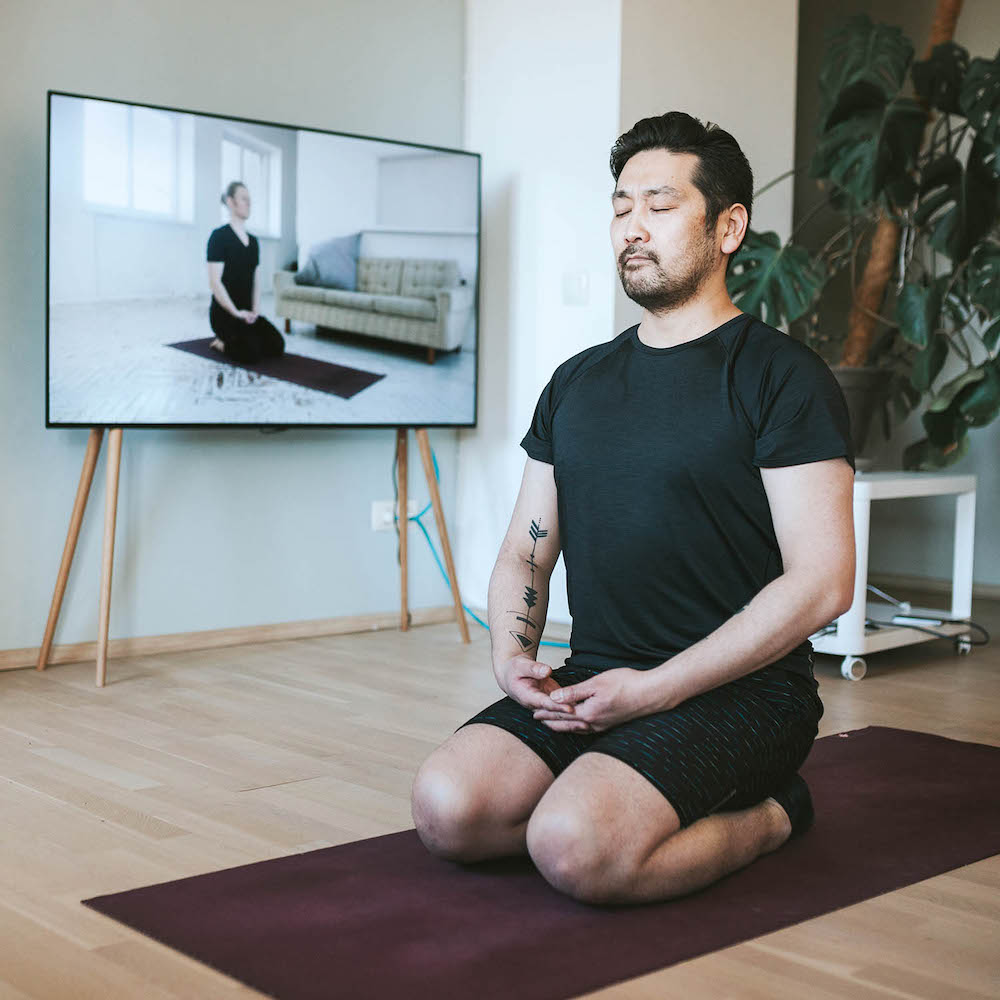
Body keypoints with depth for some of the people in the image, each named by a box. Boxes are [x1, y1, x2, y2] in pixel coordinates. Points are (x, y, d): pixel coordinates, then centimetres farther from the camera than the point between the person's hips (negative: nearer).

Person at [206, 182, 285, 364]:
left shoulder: (253, 241, 13)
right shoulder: (219, 236, -10)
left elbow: (256, 280, 13)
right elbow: (215, 282, -16)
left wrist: (255, 310, -2)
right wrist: (235, 312, -20)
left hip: (247, 312, 7)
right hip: (224, 312, -7)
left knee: (277, 346, -12)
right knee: (252, 354, -26)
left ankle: (231, 340, 10)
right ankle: (222, 342, 4)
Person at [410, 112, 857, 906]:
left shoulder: (781, 376, -5)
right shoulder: (577, 381, 15)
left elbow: (820, 583, -14)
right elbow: (526, 550, 17)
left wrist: (657, 690, -18)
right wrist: (514, 659, -5)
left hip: (739, 690, -5)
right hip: (593, 682, 6)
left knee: (576, 849, -29)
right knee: (448, 810, -19)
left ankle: (767, 815, -1)